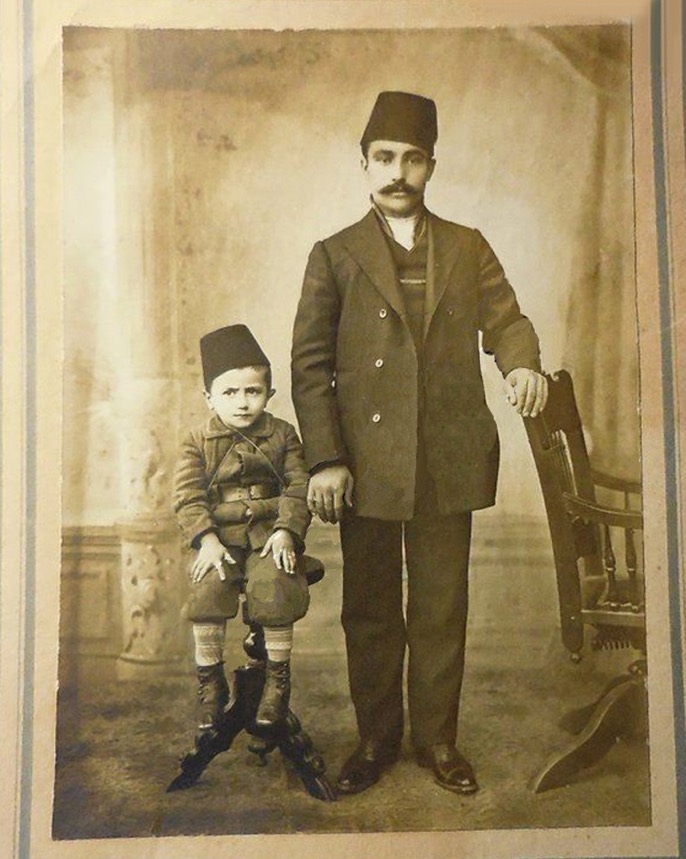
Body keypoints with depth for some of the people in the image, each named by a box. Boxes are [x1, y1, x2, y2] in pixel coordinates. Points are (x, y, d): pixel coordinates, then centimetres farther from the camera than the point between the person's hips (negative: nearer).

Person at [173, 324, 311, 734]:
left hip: (270, 533, -1)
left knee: (275, 588, -26)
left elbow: (298, 488, 1)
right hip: (220, 535, 1)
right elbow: (187, 496, -1)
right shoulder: (198, 442, 6)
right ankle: (210, 681, -1)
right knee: (206, 593, -23)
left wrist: (286, 531, -13)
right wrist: (206, 539, -14)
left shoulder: (283, 435, 6)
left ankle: (278, 678, -4)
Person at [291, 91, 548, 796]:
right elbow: (309, 363, 0)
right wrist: (325, 460, -8)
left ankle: (437, 738, 27)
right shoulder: (335, 255, 6)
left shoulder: (468, 248, 13)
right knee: (370, 610, 10)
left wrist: (521, 363, -17)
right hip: (366, 463, -1)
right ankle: (376, 739, 28)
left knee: (442, 608, 10)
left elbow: (505, 320, 8)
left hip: (450, 461, 1)